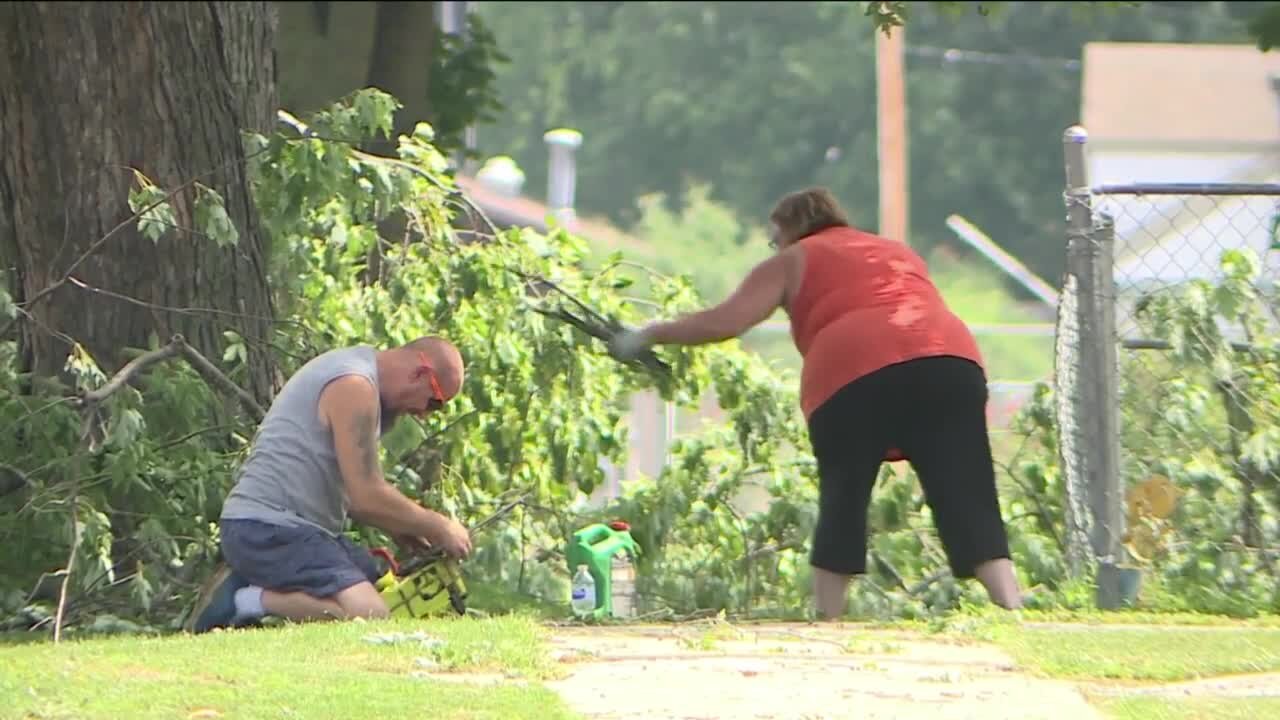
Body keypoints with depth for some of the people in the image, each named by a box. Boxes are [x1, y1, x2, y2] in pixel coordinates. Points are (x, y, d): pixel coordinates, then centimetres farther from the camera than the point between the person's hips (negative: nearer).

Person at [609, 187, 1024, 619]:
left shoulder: (794, 262, 20)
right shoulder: (900, 253, 36)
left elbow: (725, 321, 10)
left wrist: (649, 336, 20)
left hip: (854, 374, -3)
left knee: (842, 499, 7)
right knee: (967, 499, -1)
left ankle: (826, 619, 3)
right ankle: (1011, 609, -14)